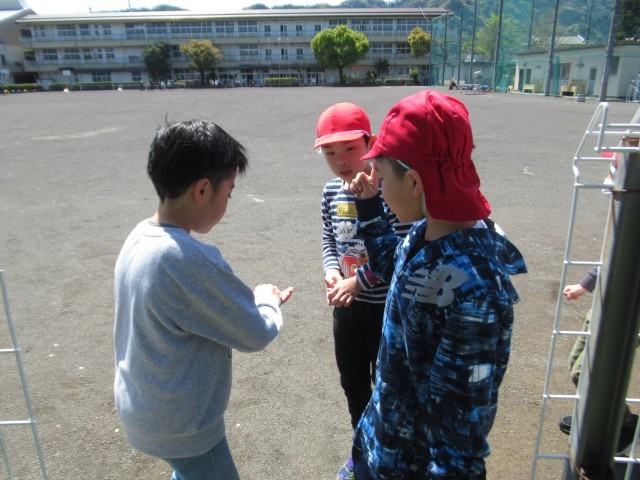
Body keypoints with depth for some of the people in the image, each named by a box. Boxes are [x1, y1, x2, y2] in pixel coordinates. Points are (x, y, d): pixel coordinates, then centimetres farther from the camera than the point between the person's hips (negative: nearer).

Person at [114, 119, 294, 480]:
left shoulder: (139, 238, -6)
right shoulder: (191, 259, -33)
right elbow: (256, 334, -21)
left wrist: (252, 299, 0)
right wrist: (268, 300, -1)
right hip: (181, 424, -8)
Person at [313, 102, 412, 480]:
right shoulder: (331, 192, -1)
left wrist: (359, 281, -21)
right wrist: (332, 270, -9)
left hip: (386, 305, -6)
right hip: (346, 305, 6)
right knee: (352, 381, 22)